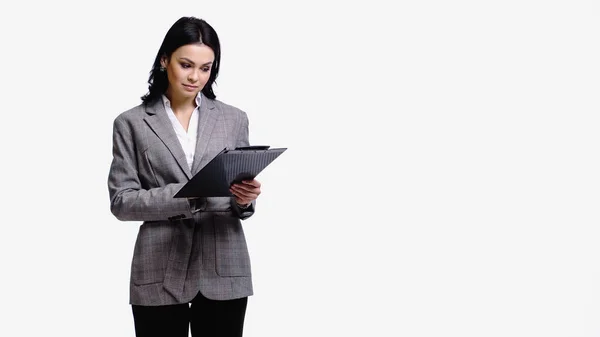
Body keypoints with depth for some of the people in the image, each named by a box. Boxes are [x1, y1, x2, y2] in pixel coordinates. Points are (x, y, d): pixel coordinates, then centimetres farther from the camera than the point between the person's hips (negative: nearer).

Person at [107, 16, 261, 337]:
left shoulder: (233, 119, 9)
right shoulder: (131, 123, 3)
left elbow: (241, 201, 12)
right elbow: (121, 201, -4)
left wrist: (244, 199, -12)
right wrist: (185, 195, -18)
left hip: (224, 270, 2)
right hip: (160, 274, -2)